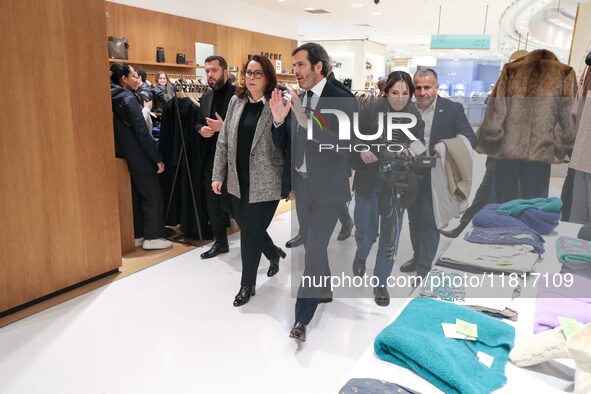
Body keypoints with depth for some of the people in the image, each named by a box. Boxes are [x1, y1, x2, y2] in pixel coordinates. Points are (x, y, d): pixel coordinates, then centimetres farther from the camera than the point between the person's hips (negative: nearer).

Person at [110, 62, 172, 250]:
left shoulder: (113, 99, 9)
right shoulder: (129, 98, -15)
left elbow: (122, 130, 14)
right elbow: (142, 132, -19)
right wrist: (157, 158, -16)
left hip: (125, 156, 8)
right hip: (139, 157, -8)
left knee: (136, 195, 15)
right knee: (153, 195, 1)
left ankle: (138, 235, 21)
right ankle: (152, 237, 6)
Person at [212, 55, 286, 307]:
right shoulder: (236, 101, 5)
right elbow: (224, 140, 7)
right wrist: (218, 175, 7)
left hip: (264, 183, -5)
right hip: (239, 181, 5)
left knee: (251, 234, 3)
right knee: (247, 229, 18)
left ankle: (247, 284, 25)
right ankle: (275, 253, 48)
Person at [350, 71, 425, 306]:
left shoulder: (415, 117, -5)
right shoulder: (372, 110, -7)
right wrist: (361, 151, -17)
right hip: (368, 181, 0)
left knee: (390, 235, 7)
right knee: (365, 229, 13)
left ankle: (381, 282, 26)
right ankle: (361, 255, 49)